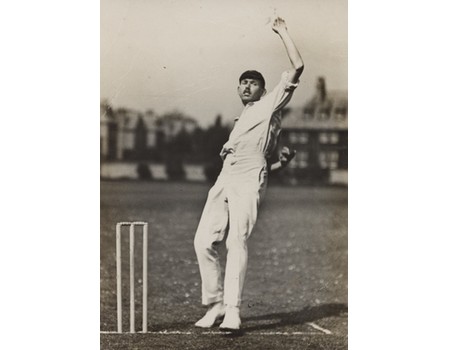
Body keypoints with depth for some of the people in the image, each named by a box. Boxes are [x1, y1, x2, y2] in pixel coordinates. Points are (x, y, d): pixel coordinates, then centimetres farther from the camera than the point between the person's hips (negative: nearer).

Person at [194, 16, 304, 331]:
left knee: (237, 240, -20)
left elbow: (297, 67, 2)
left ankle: (233, 311, -23)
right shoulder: (241, 120, 32)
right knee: (204, 241, -3)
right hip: (224, 179, 7)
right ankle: (215, 304, 6)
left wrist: (283, 32, 10)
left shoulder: (271, 104, 13)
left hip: (249, 179, -7)